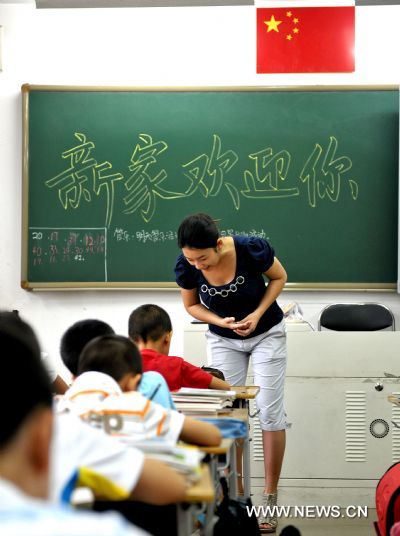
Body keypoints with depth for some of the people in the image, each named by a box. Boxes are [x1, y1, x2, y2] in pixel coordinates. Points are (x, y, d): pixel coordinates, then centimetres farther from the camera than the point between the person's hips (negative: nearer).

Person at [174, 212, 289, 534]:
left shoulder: (252, 250, -31)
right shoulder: (186, 267, -23)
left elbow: (279, 277, -10)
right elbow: (191, 305, -4)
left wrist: (258, 314, -22)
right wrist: (220, 321, -22)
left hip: (266, 334, -2)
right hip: (224, 339, 2)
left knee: (270, 412, -4)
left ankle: (270, 497, 5)